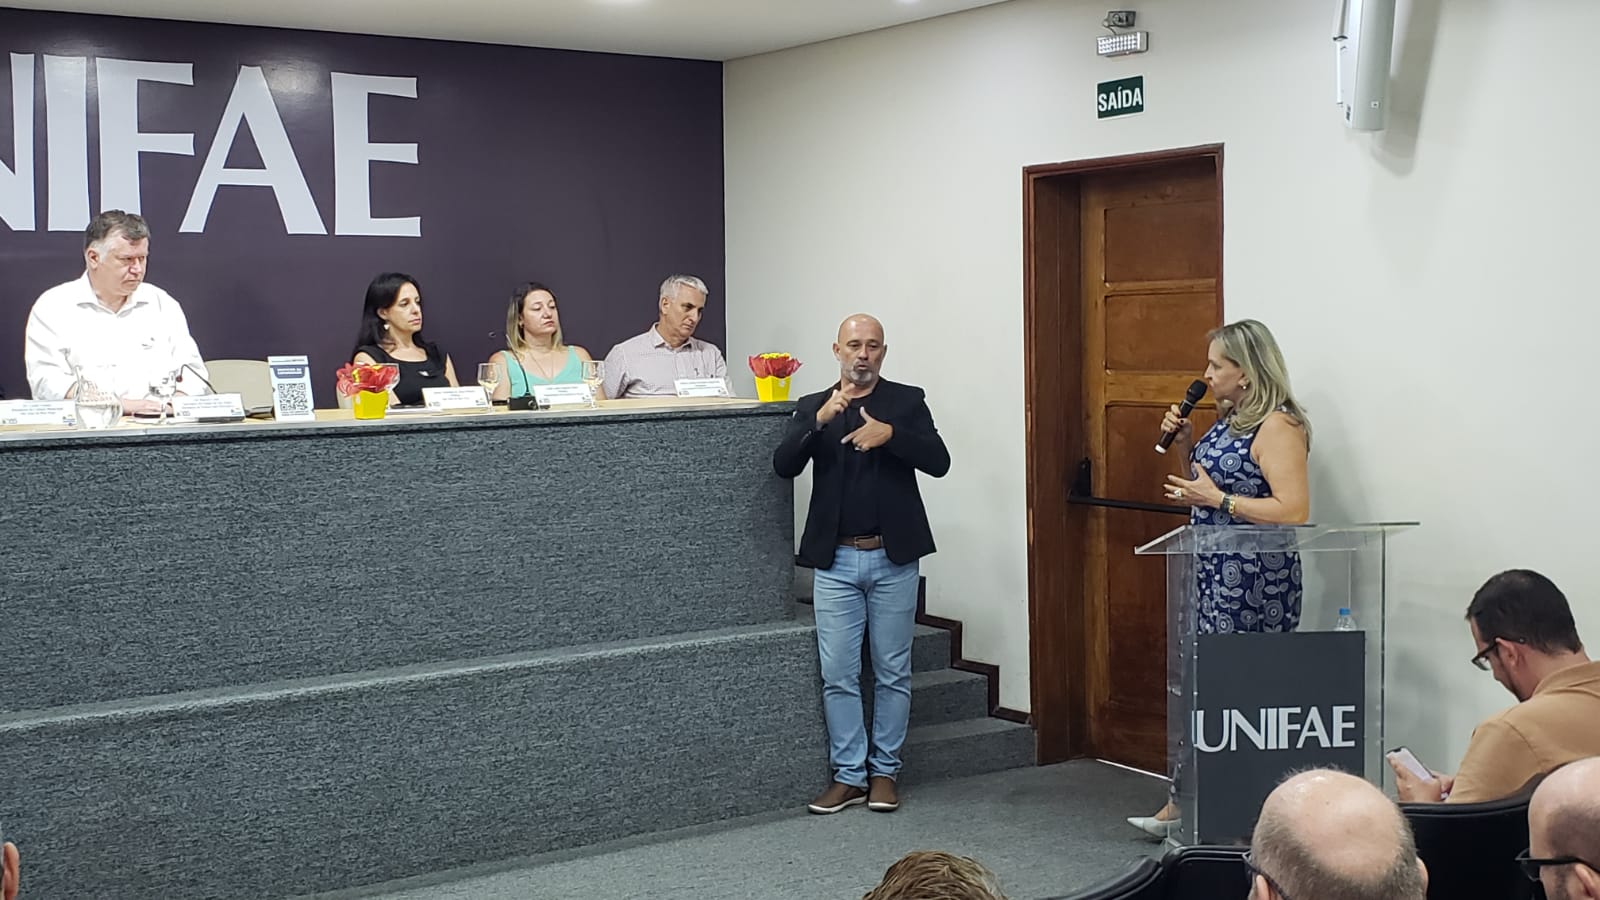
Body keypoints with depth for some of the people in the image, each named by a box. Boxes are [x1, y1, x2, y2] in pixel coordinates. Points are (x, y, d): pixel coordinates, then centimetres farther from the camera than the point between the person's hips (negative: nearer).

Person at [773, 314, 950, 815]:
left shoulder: (907, 401, 4)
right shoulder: (812, 407, 7)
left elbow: (939, 462, -8)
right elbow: (783, 466, -7)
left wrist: (889, 434, -22)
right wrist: (820, 419, -21)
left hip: (894, 559, -1)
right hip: (836, 562, 1)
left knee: (892, 674, 6)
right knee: (838, 676, 3)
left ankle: (884, 772, 17)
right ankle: (849, 775, 12)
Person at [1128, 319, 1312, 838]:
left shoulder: (1277, 426, -15)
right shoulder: (1229, 421, 14)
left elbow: (1294, 511, -23)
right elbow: (1204, 484, 24)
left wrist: (1218, 500, -19)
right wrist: (1183, 446, 8)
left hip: (1253, 580, -9)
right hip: (1213, 573, 9)